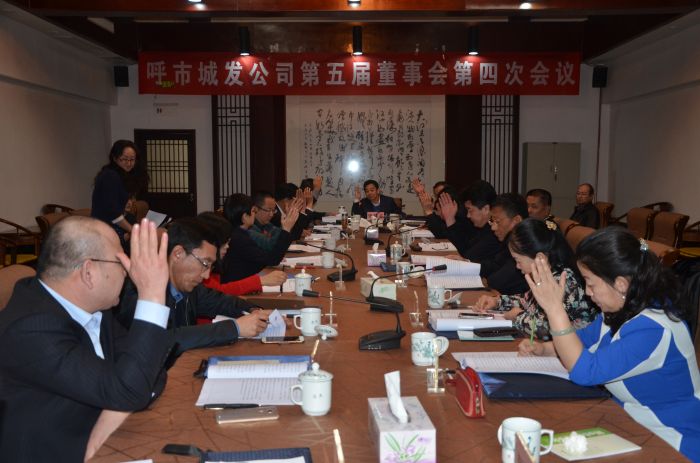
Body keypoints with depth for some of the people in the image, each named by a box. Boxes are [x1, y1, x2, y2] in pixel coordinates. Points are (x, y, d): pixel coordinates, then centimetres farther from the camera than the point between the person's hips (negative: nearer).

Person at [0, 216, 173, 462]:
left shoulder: (88, 304, -4)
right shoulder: (30, 330, -25)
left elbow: (139, 369, 1)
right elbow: (126, 391, -30)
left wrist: (122, 404, -19)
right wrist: (152, 295, -30)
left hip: (100, 442, 6)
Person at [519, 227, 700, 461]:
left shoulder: (653, 330, -28)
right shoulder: (624, 307, -1)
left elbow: (585, 371, -29)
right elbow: (585, 339, 16)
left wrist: (554, 308, -31)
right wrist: (543, 348, -2)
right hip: (631, 424, 8)